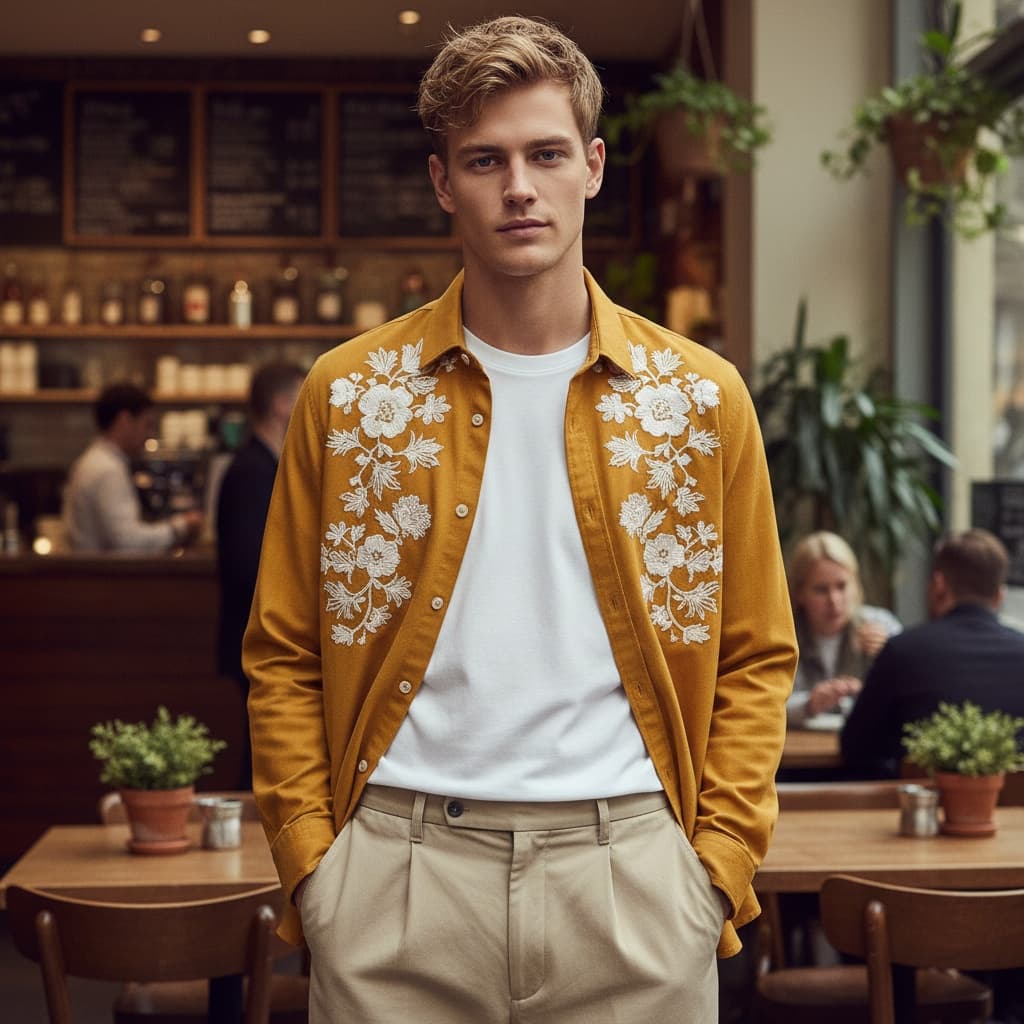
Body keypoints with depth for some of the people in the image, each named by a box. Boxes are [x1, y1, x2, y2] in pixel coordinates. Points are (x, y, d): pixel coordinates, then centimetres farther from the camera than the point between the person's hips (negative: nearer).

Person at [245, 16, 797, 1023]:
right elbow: (283, 657, 6)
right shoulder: (346, 394, 3)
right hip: (393, 875, 0)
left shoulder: (699, 397, 3)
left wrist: (718, 861, -3)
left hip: (631, 869, 0)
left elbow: (755, 660, 6)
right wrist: (310, 862, -3)